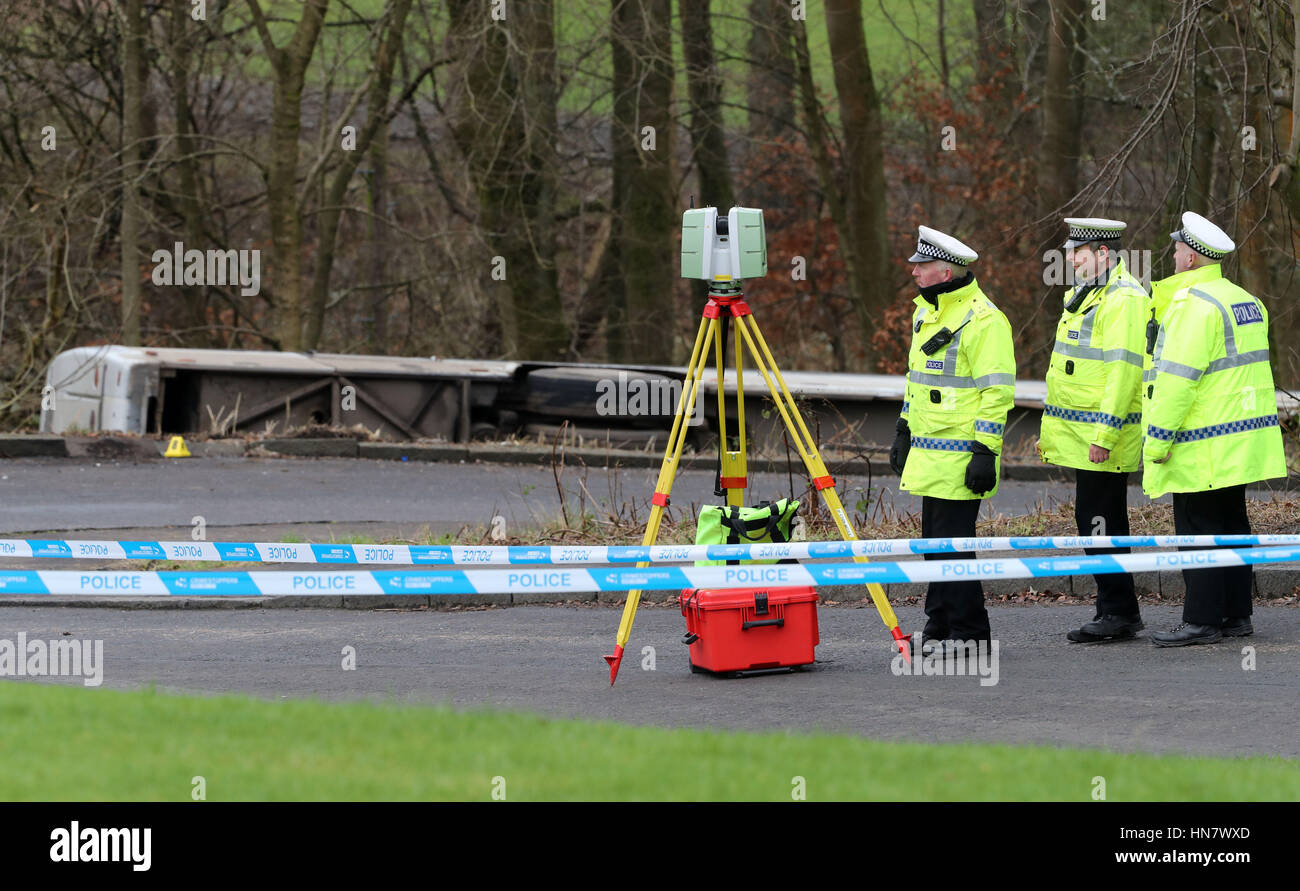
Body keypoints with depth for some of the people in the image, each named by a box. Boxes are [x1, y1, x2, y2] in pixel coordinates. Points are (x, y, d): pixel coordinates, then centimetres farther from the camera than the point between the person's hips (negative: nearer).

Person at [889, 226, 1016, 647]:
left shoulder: (983, 320, -15)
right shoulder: (926, 313, 15)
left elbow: (997, 391, -17)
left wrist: (985, 451, -20)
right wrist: (904, 431, 24)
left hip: (960, 453, -9)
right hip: (928, 451, 9)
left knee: (953, 541, -9)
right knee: (935, 538, 13)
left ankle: (969, 633, -5)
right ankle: (940, 625, 21)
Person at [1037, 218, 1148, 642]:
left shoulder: (1123, 298, -15)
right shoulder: (1085, 295, 18)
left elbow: (1124, 370, -21)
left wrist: (1104, 434, -24)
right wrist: (1050, 430, 24)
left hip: (1103, 440, -10)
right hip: (1082, 433, 10)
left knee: (1098, 520, -10)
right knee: (1102, 522, 12)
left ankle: (1117, 612, -5)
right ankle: (1119, 612, 17)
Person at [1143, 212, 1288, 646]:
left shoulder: (1194, 304, -17)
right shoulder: (1245, 301, 14)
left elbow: (1177, 379, -21)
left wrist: (1157, 440, -17)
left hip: (1203, 447, -9)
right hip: (1240, 441, 10)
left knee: (1198, 529, -6)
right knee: (1231, 524, 14)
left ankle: (1202, 620, -6)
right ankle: (1236, 614, 18)